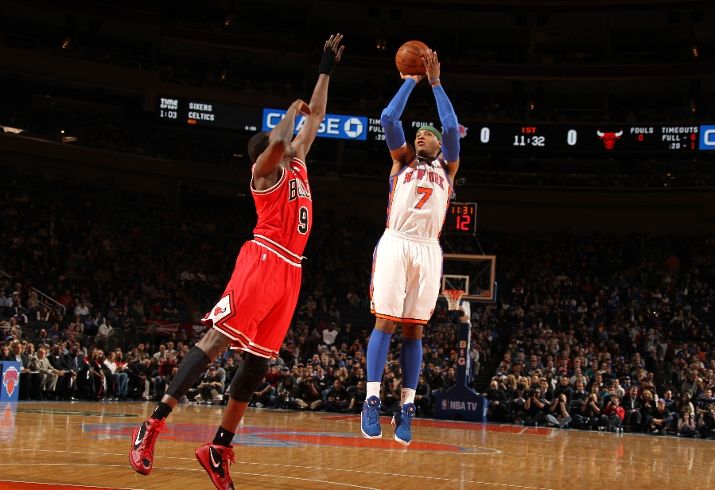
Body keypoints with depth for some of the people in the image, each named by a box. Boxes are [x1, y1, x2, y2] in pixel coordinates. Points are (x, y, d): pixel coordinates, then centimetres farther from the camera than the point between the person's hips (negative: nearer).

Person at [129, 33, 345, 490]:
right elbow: (279, 140, -20)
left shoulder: (298, 163, 24)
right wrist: (294, 108, -1)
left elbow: (317, 116, 32)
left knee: (259, 357, 4)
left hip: (290, 270, 8)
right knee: (218, 338, -16)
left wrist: (327, 70, 31)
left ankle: (220, 448, 6)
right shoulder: (266, 170, 1)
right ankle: (153, 425, -19)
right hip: (263, 260, -8)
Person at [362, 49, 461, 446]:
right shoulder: (402, 160, 17)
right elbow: (389, 119, 5)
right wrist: (411, 80, 14)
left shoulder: (447, 169, 21)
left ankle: (406, 407, 2)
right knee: (385, 321, -8)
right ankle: (372, 401, -7)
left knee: (414, 328, 1)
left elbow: (452, 128, 8)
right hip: (396, 244, -2)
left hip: (428, 249, 2)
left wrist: (435, 83, 12)